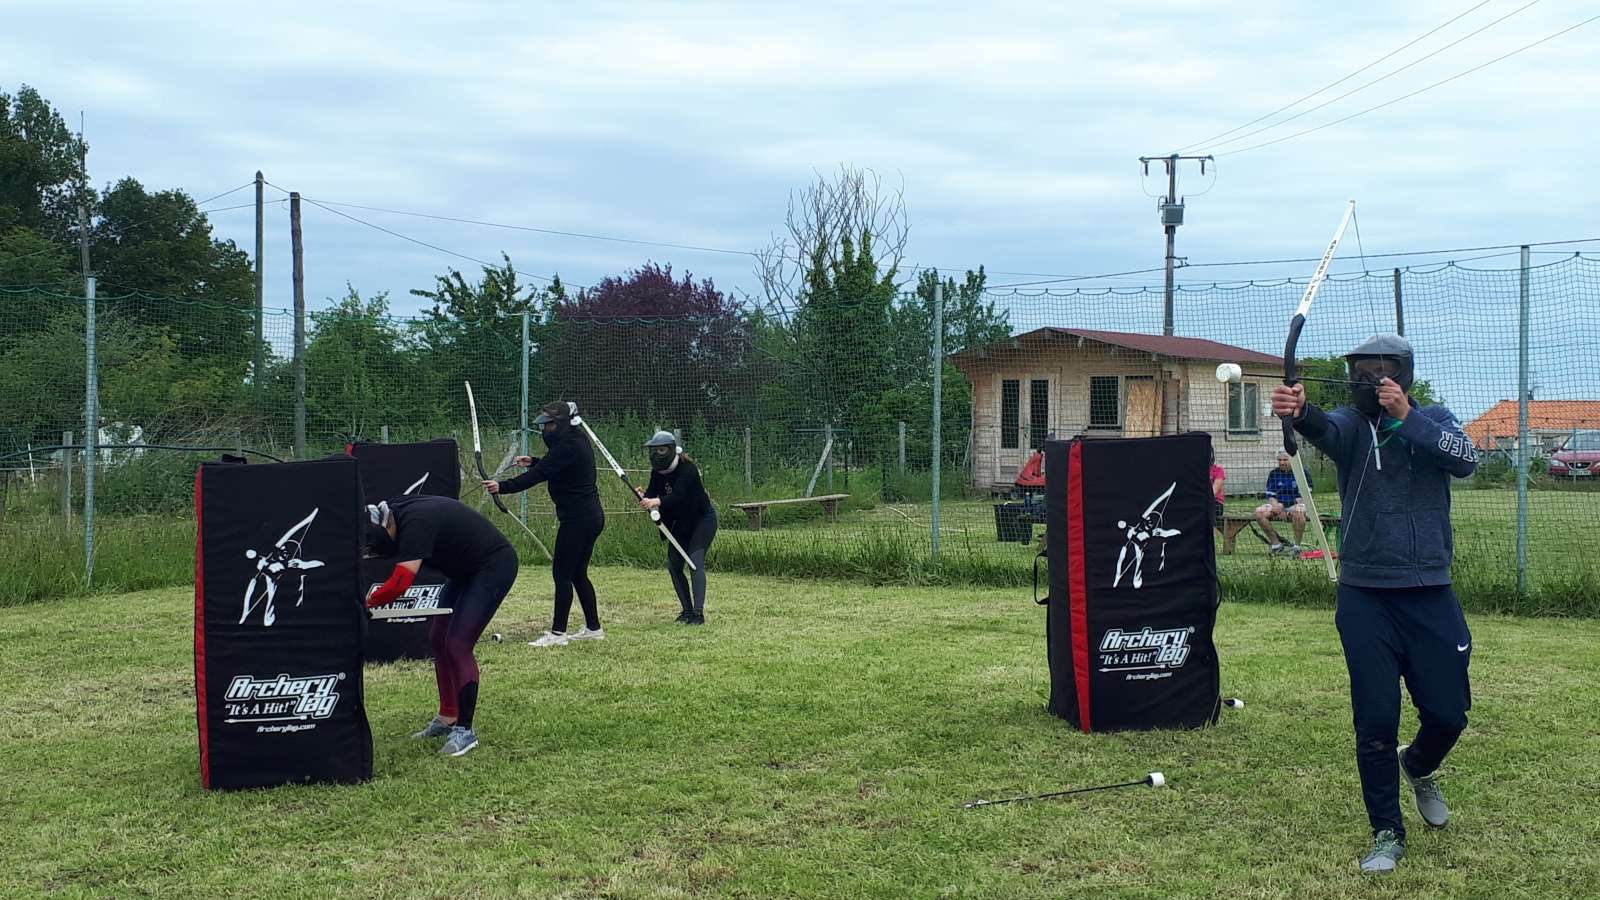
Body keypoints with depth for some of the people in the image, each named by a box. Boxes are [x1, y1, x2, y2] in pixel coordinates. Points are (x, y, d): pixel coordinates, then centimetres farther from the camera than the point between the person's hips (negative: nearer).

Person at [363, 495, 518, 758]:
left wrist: (365, 603, -24)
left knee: (458, 645, -14)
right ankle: (447, 719, 22)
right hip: (466, 569, 10)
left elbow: (399, 584, -37)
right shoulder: (397, 513, -4)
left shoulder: (415, 522, -30)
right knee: (438, 638, 11)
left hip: (495, 565, -10)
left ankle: (464, 730, -5)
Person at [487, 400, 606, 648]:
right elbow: (553, 467, 30)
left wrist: (503, 487, -27)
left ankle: (558, 633, -4)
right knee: (578, 574, 15)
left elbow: (538, 475, -24)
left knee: (562, 573, -6)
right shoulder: (576, 439, 13)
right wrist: (534, 461, 15)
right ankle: (593, 628, 19)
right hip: (590, 516, 10)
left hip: (578, 519, -10)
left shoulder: (568, 446, -18)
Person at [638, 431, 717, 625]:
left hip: (703, 518, -8)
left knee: (695, 562, -20)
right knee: (673, 565, 5)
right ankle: (687, 610, 14)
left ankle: (698, 612, -25)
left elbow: (678, 496, -42)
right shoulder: (657, 471, -5)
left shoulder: (686, 468, -27)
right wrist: (643, 498, -35)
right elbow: (653, 494, -12)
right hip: (681, 521, 8)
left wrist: (657, 502, -59)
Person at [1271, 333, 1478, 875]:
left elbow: (1466, 460, -17)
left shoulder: (1433, 421, 4)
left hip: (1430, 595, 1)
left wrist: (1407, 417, -27)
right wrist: (1300, 412, -49)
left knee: (1448, 713, 6)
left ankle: (1419, 767, 41)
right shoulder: (1352, 425, 0)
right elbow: (1325, 429, -25)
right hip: (1365, 598, -1)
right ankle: (1387, 834, 16)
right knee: (1375, 722, 0)